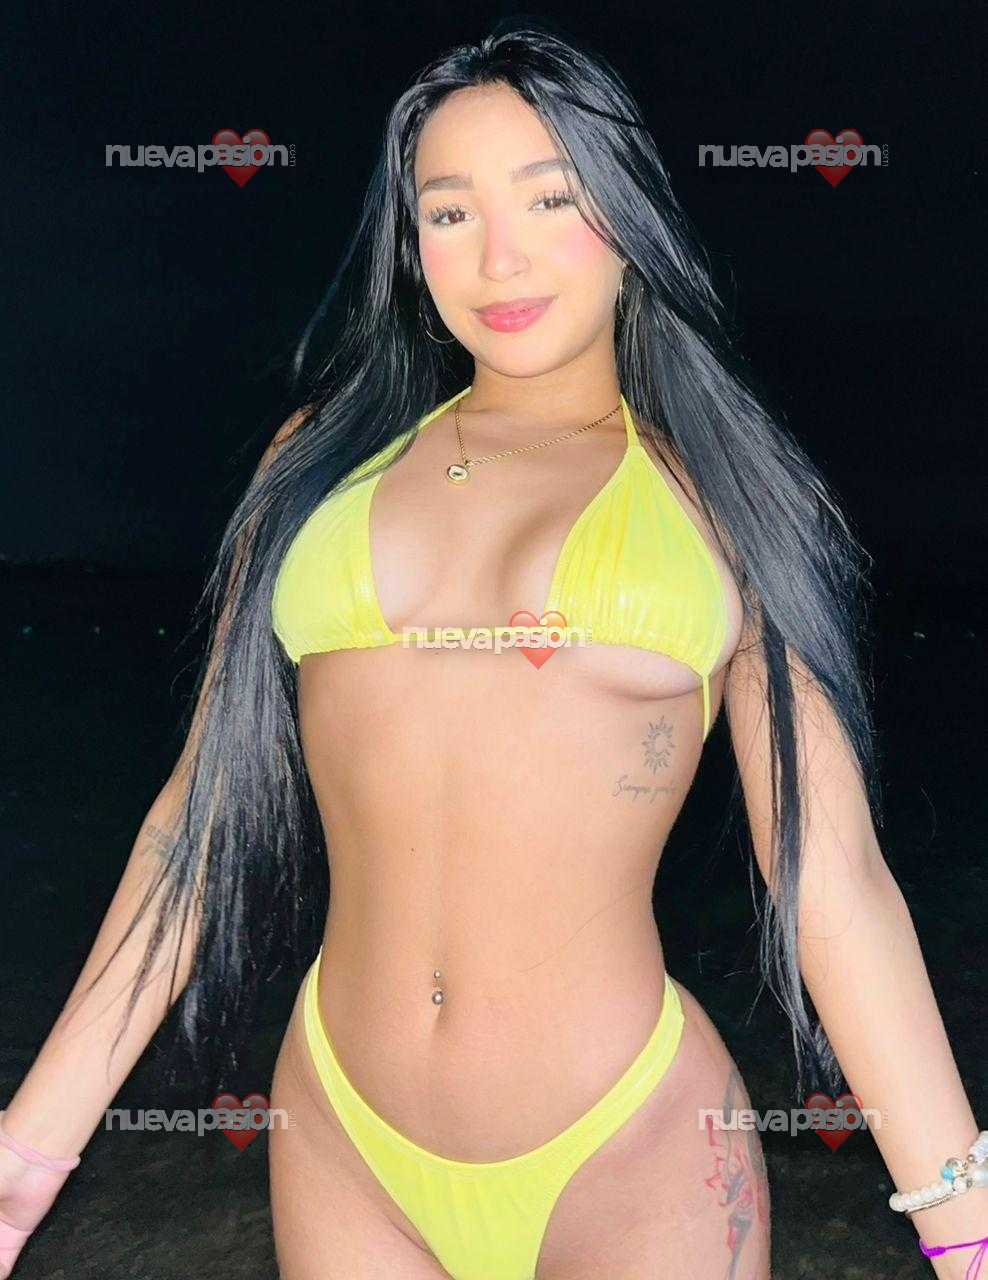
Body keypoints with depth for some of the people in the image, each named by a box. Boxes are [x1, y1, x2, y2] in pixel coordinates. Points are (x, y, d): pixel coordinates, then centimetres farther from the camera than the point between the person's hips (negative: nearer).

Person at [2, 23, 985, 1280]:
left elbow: (833, 876, -3)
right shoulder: (326, 454, 4)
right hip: (341, 1154, 2)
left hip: (634, 1160, -1)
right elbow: (207, 796, 4)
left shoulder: (717, 494, 1)